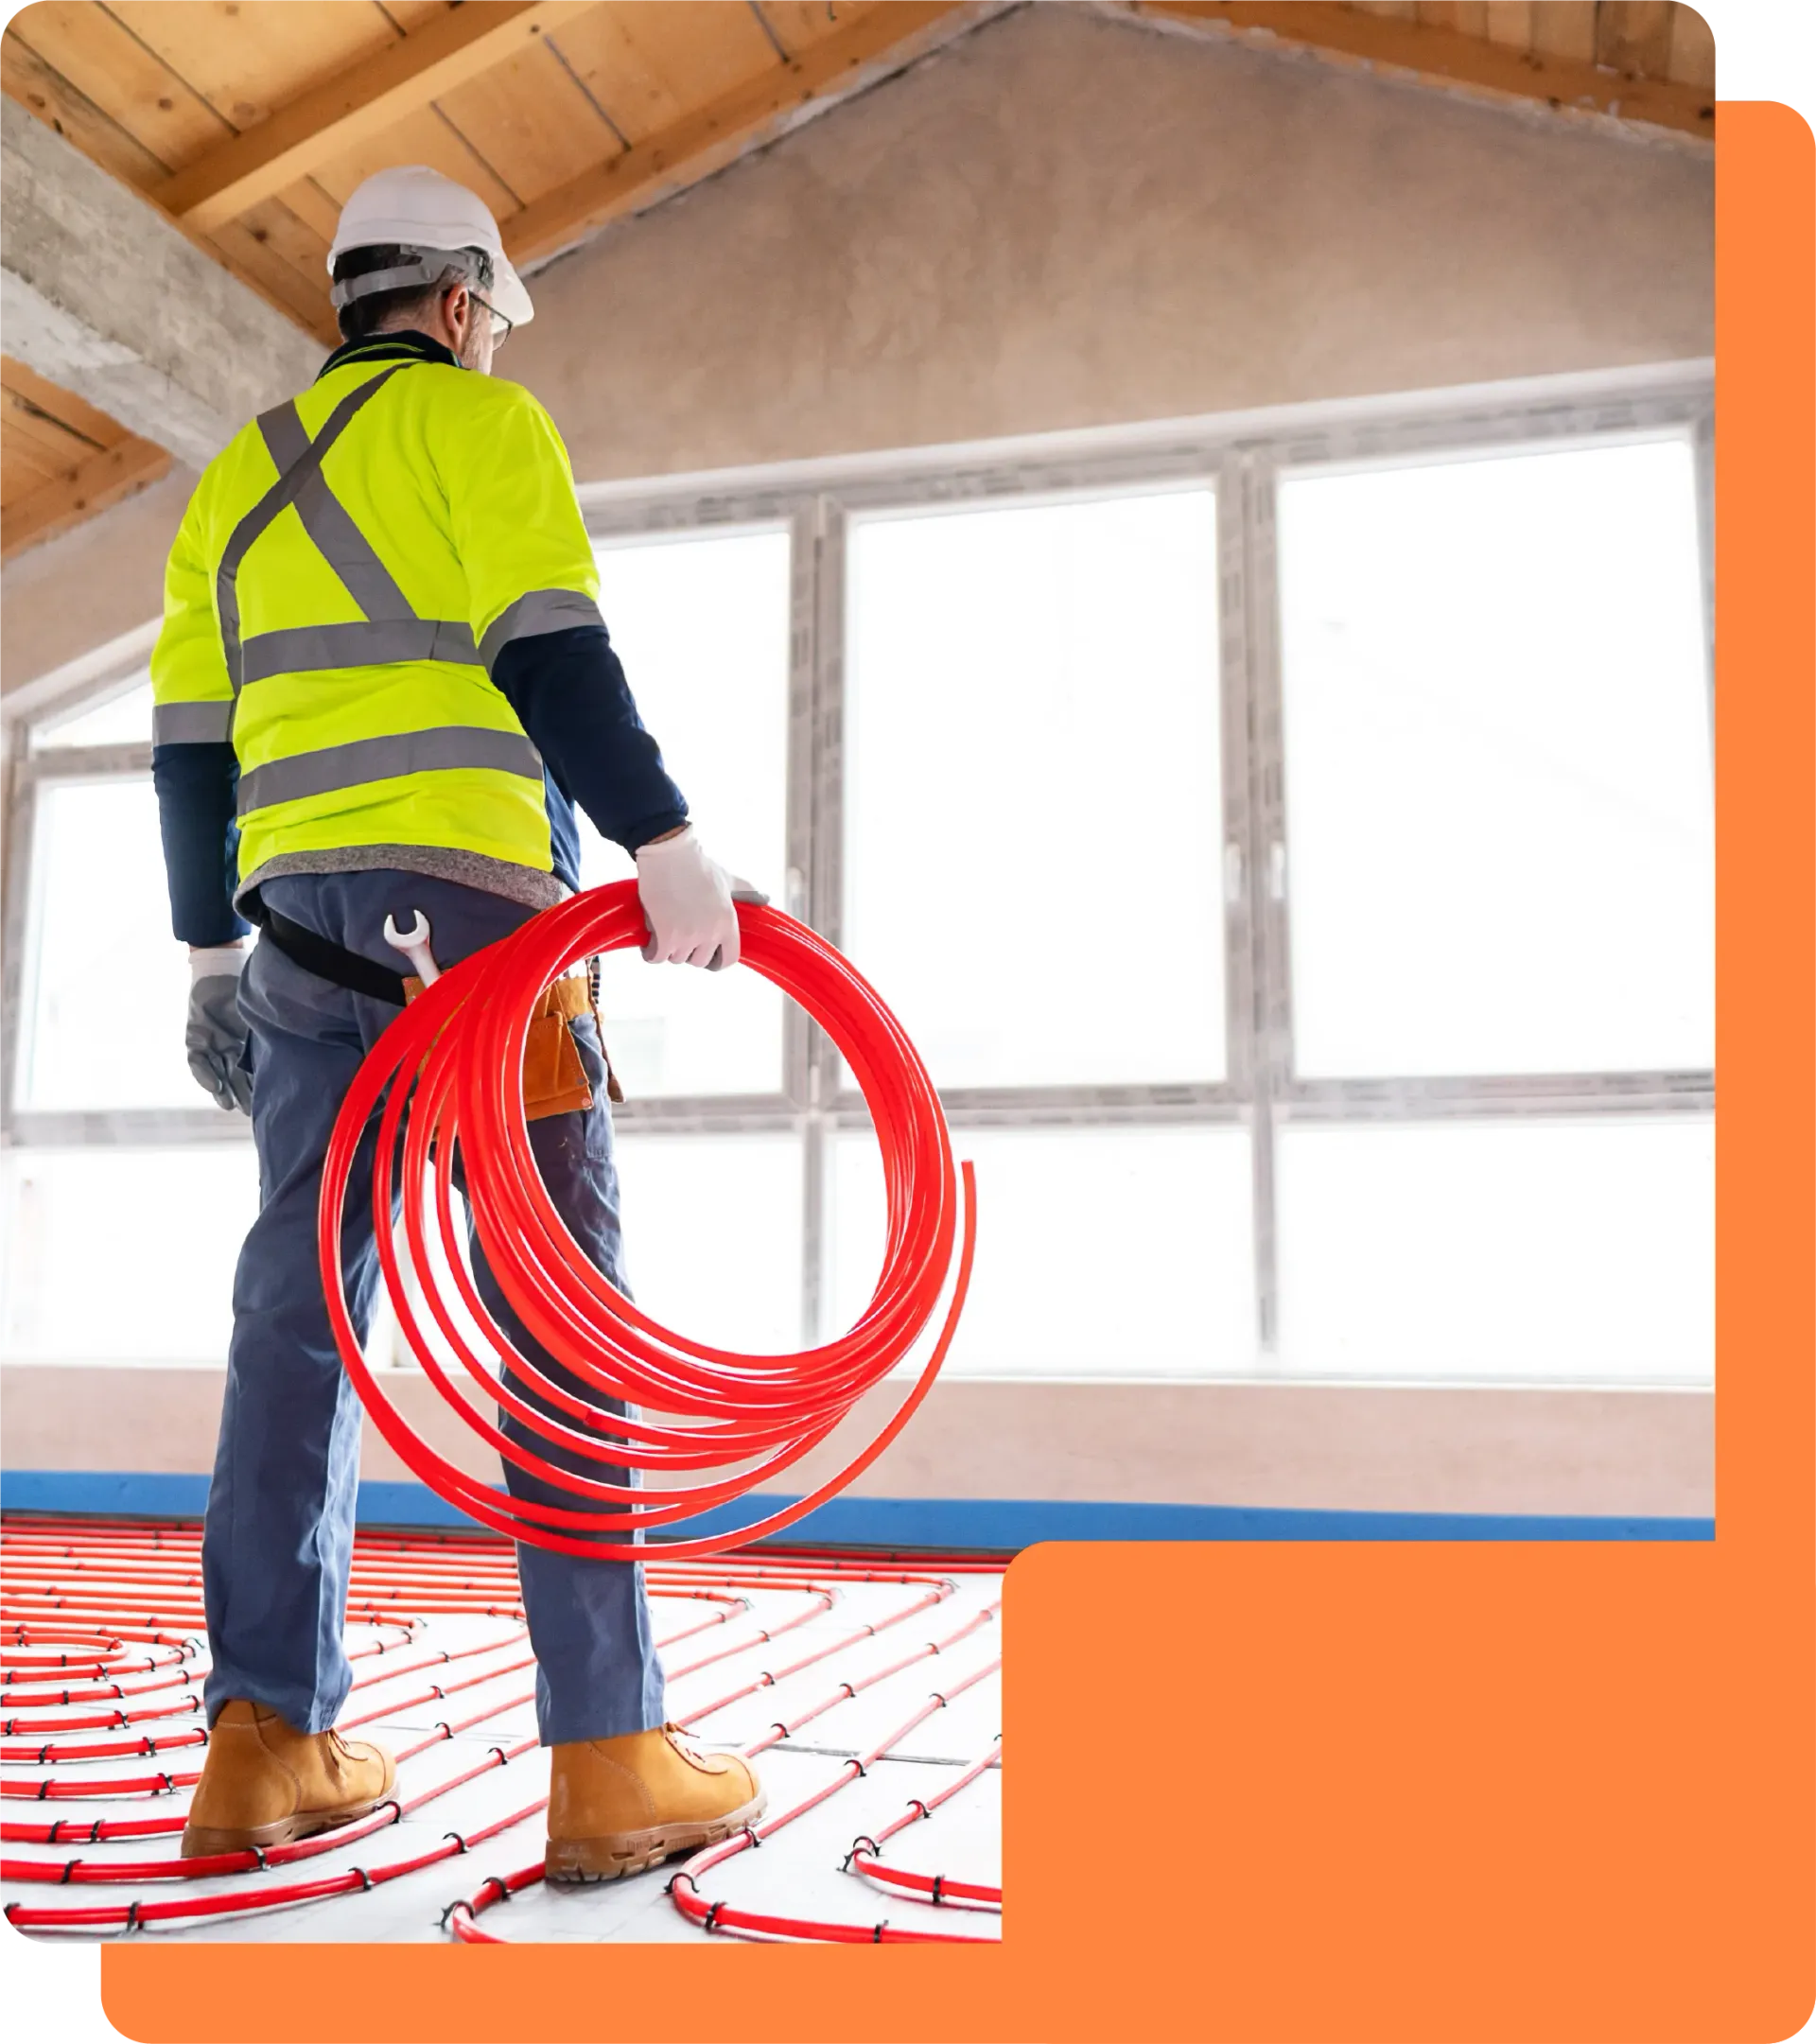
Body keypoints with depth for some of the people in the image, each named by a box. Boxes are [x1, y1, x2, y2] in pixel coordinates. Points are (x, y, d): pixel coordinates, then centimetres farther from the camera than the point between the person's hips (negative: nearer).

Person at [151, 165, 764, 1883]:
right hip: (473, 900, -6)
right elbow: (548, 650, -11)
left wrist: (210, 947, 21)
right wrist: (666, 846, -14)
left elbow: (190, 738, 18)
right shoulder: (478, 420, 5)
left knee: (302, 1306, 6)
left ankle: (265, 1741, 7)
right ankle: (610, 1760, -6)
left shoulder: (241, 471, 24)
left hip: (302, 913, 7)